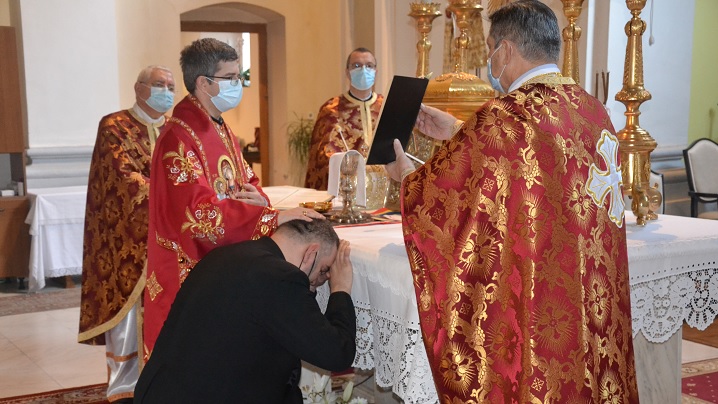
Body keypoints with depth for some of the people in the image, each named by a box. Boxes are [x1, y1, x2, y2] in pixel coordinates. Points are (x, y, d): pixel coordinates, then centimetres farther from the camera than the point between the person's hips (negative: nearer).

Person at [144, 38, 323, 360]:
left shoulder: (221, 131, 12)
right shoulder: (178, 138, -18)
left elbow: (247, 181, 19)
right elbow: (201, 214, -27)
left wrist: (258, 197, -6)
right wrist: (272, 217, -29)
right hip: (189, 272, -9)